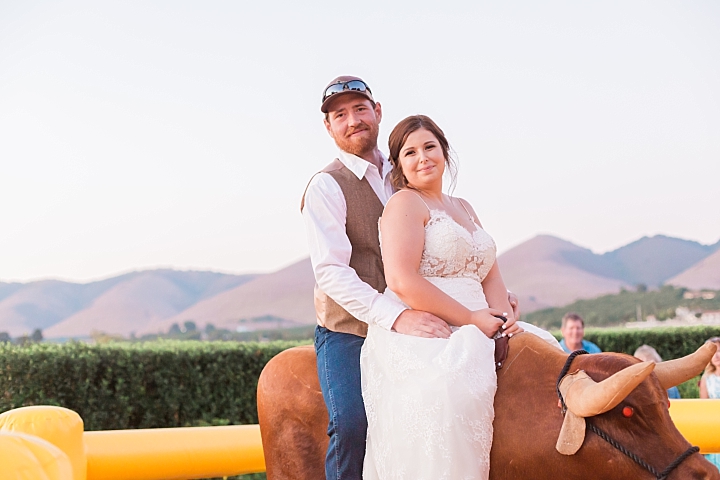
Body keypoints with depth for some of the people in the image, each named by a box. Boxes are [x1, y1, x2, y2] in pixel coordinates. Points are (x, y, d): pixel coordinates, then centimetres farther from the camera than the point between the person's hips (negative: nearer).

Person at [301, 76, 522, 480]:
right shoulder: (326, 187, -7)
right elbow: (331, 272, -19)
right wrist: (396, 316, -32)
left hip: (407, 328, 6)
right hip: (347, 333, -5)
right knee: (352, 424, -26)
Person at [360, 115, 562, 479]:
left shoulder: (463, 208, 25)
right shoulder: (405, 203, 0)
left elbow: (491, 274, 18)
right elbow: (402, 281, -14)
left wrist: (503, 317, -4)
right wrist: (472, 319, -14)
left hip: (474, 333, 8)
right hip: (419, 335, -8)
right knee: (447, 385, -36)